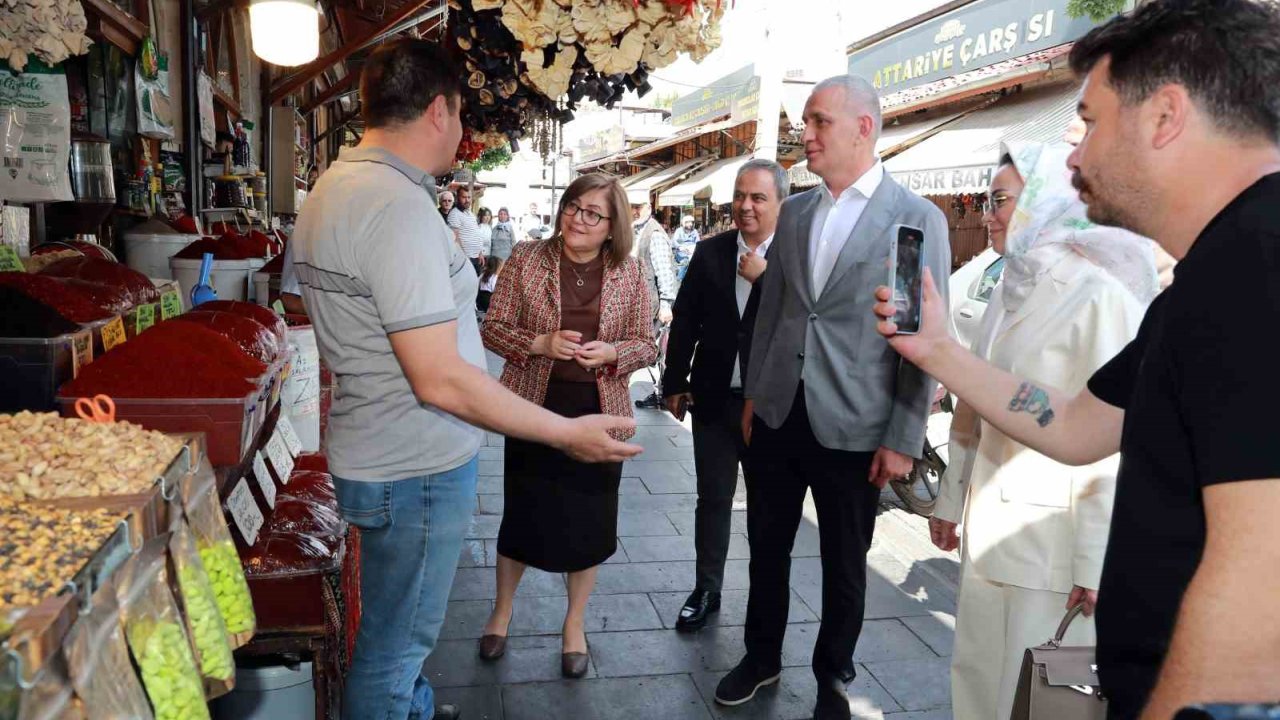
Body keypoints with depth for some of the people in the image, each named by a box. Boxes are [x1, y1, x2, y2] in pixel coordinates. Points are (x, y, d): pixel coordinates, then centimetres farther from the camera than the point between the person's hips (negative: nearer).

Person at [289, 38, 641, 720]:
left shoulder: (333, 185, 7)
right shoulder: (399, 205, -26)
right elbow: (441, 380, -29)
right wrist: (568, 433, -22)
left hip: (377, 451, 10)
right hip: (416, 466, -10)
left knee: (400, 625, 29)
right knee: (393, 644, 9)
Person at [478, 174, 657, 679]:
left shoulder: (628, 272, -1)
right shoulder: (526, 260, -4)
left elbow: (645, 345, 2)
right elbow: (493, 329, -3)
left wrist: (611, 352, -19)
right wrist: (541, 344, -21)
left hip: (599, 412, 1)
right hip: (534, 408, -1)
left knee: (589, 519, 11)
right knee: (523, 513, 11)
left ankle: (575, 620, 35)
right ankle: (502, 609, 38)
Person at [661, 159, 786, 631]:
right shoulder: (710, 252, 1)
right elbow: (684, 321, 4)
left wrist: (764, 277, -23)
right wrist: (675, 383, 4)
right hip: (714, 398, 2)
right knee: (713, 499, 13)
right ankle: (706, 591, 28)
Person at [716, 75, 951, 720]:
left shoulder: (919, 219, -8)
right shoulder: (794, 211, 6)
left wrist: (903, 441, -10)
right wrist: (753, 393, 11)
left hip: (852, 426, -4)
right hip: (777, 415, 4)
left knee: (843, 565, 13)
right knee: (767, 547, 16)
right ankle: (761, 657, 38)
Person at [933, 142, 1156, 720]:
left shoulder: (1099, 292, -15)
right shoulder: (1012, 287, 9)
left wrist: (1096, 562, -17)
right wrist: (951, 499, 17)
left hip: (1052, 535, -7)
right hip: (990, 526, 7)